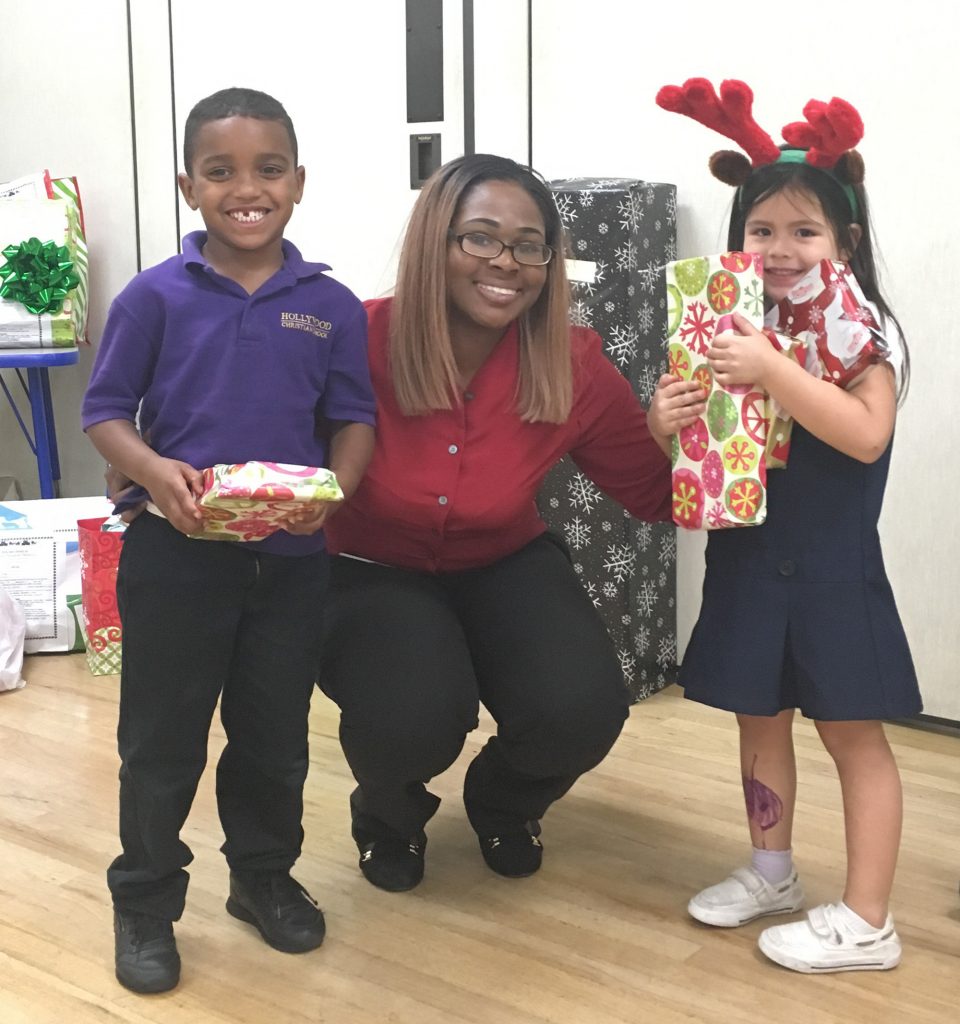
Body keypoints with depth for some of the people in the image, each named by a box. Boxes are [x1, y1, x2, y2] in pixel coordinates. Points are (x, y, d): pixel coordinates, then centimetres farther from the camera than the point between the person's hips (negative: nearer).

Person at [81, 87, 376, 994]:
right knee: (161, 739, 8)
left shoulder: (332, 307, 0)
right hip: (175, 553, -2)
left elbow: (354, 419, 3)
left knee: (275, 735, 15)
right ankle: (145, 903, 25)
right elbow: (105, 411, -2)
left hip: (290, 557, 2)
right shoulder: (154, 297, -5)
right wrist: (154, 472, -21)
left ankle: (264, 876, 37)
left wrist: (334, 487, -17)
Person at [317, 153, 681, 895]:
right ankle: (389, 814, 11)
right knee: (412, 719, -32)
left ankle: (503, 804, 17)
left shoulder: (574, 368, -17)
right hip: (374, 574, -2)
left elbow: (659, 497, -6)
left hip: (505, 568, 3)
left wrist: (673, 438, -27)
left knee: (582, 710, -24)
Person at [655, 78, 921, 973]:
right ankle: (771, 873, 35)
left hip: (832, 566, -6)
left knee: (851, 730, 2)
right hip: (748, 558, 6)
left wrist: (773, 371, -30)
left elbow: (866, 434, -24)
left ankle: (866, 923, 11)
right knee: (759, 716, 17)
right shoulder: (733, 329, 5)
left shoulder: (865, 328, -10)